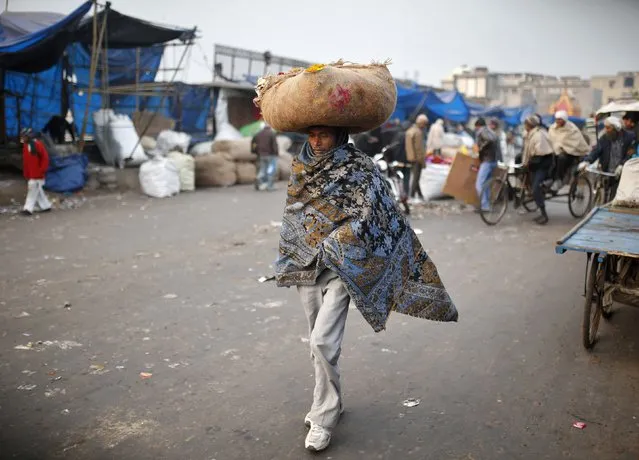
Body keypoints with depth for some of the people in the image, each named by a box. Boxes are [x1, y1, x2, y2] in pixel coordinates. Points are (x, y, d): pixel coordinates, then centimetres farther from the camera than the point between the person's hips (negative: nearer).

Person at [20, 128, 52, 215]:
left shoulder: (37, 144, -14)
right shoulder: (25, 146, 10)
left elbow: (45, 158, -14)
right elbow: (25, 160, 15)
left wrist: (42, 170, -14)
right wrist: (25, 173, 11)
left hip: (37, 174, -8)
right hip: (29, 174, 8)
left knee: (33, 189, -7)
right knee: (38, 190, 12)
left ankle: (28, 208, -6)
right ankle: (46, 206, 22)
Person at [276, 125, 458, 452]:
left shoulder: (359, 169, -8)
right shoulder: (301, 165, 9)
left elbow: (366, 216, -13)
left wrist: (331, 246, -17)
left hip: (338, 266, -6)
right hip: (305, 265, 6)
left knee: (323, 341, -13)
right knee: (318, 341, 14)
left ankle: (324, 418, 3)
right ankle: (329, 402, 32)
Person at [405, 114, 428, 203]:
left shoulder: (409, 131, 13)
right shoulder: (418, 132, -15)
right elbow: (419, 148, -18)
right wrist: (423, 161, -16)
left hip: (411, 158, 9)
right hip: (417, 159, -9)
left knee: (415, 177, 12)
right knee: (416, 178, -6)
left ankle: (420, 196, 20)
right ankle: (412, 197, -4)